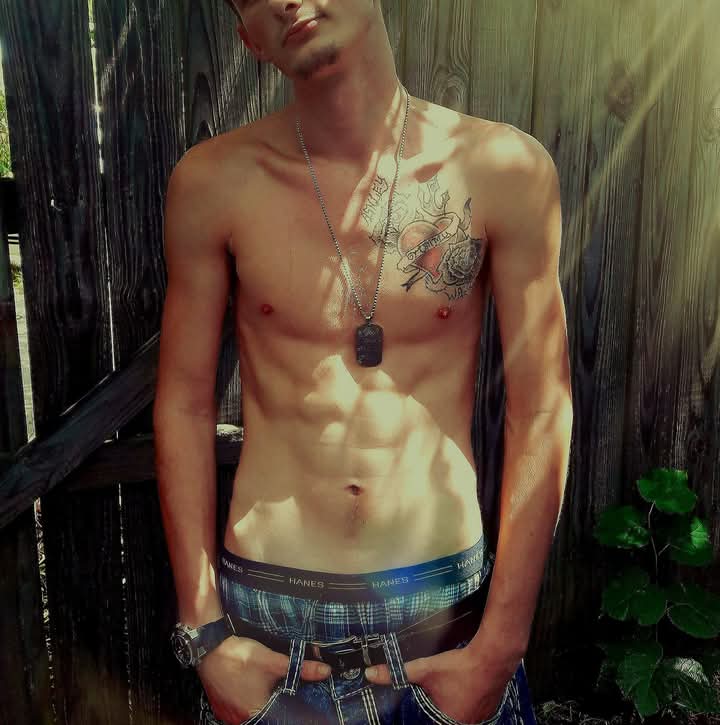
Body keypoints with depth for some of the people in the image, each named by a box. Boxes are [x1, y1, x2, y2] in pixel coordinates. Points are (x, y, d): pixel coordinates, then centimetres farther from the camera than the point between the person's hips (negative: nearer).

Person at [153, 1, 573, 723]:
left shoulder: (505, 169, -8)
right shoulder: (212, 181, -6)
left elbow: (540, 413, -6)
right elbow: (184, 402, -2)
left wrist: (500, 648, -6)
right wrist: (204, 633, -3)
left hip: (445, 605, 0)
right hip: (265, 614, 1)